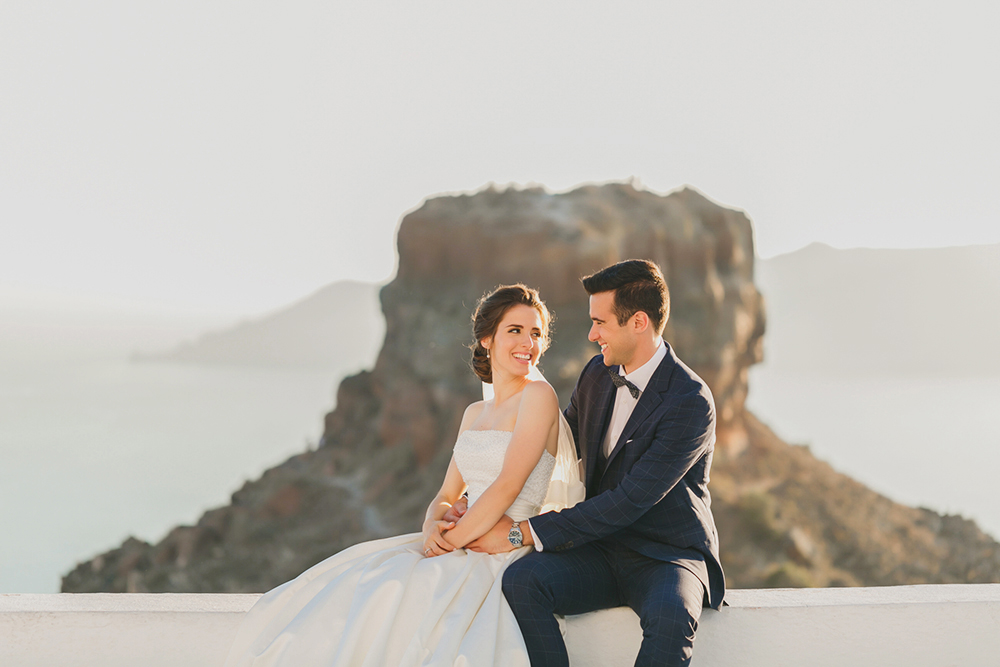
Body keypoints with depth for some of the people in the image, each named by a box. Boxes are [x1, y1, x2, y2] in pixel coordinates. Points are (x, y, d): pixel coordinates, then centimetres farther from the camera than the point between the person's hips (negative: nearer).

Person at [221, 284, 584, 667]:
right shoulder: (474, 413, 18)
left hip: (503, 558, -7)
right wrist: (433, 527, -6)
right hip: (463, 550, 7)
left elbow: (507, 488, -13)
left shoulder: (538, 395, -5)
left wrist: (450, 542, -13)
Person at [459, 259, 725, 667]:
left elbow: (630, 501, -23)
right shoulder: (598, 374, 5)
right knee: (520, 580, -25)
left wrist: (523, 532, -21)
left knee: (669, 615, -39)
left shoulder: (691, 403, -18)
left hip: (668, 556, -5)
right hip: (600, 548, 5)